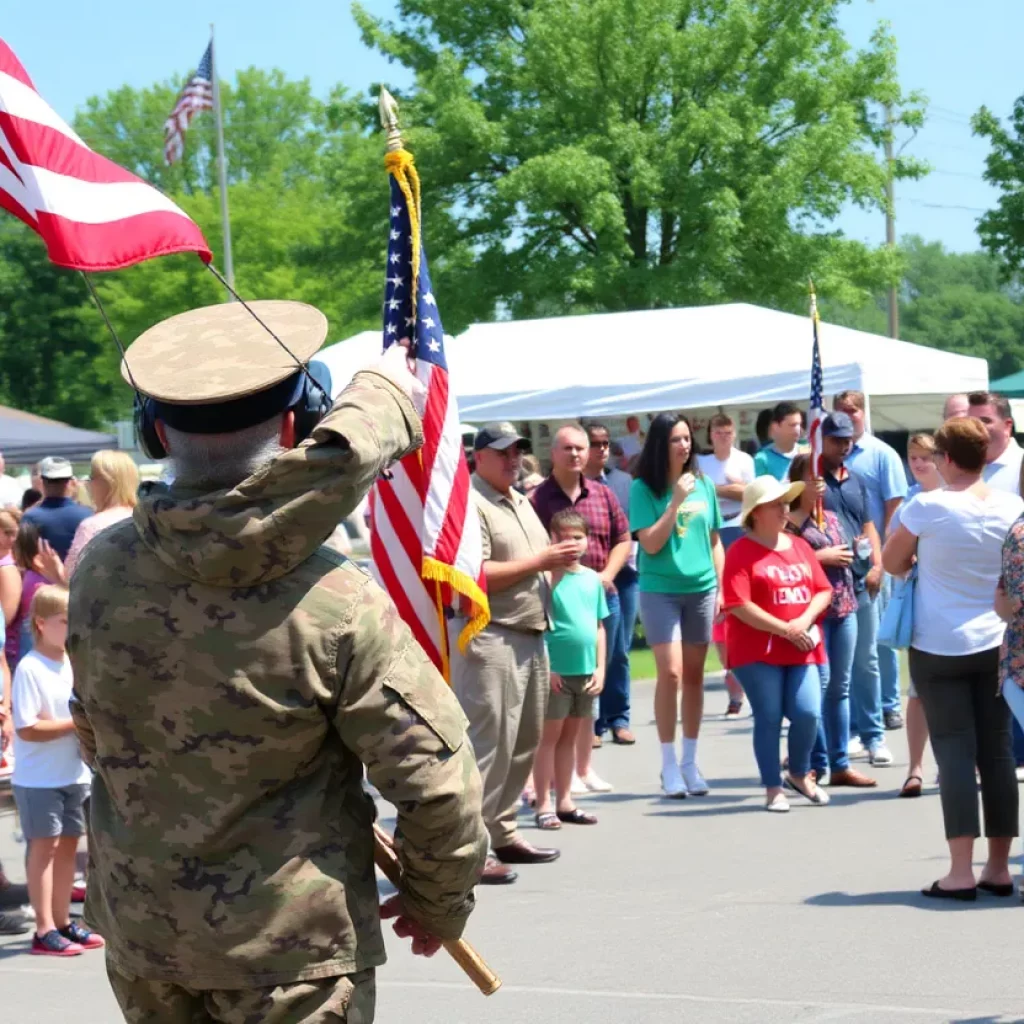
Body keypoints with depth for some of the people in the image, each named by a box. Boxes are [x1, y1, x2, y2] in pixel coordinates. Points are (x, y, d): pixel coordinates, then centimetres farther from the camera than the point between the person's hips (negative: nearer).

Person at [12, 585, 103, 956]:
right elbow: (27, 729, -22)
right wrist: (76, 723, -22)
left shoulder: (75, 664, 7)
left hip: (74, 773, 7)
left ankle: (62, 922, 20)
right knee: (45, 846, -4)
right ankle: (44, 930, -2)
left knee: (68, 844, 11)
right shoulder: (30, 669, -17)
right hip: (39, 779, -7)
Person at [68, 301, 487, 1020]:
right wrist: (438, 904, 5)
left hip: (138, 934, 4)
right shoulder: (341, 608, -21)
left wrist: (383, 398, 15)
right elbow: (436, 780, -17)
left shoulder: (98, 572, -10)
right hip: (290, 946, -4)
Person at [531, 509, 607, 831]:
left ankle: (565, 801, 20)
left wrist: (600, 668, 8)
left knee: (570, 735, 13)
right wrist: (546, 668, -15)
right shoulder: (547, 577, -10)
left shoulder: (593, 579, 8)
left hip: (585, 672, 6)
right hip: (556, 671, -6)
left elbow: (599, 626, 14)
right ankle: (544, 805, 2)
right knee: (549, 735, 0)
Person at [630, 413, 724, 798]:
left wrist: (721, 588, 8)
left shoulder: (703, 484, 5)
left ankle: (690, 761, 18)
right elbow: (651, 544, -12)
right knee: (671, 673, -11)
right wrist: (676, 501, -17)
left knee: (694, 676, 8)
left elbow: (714, 541, 13)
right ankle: (669, 766, -3)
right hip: (660, 590, -4)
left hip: (701, 589, 4)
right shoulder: (644, 488, -5)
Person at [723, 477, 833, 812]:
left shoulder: (800, 546, 14)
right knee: (769, 718, -2)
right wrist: (784, 629, -14)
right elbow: (738, 605, -13)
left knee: (808, 713, -7)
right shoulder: (742, 551, -5)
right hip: (758, 651, -4)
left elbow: (823, 591, 11)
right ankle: (773, 789, 10)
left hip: (801, 648, 4)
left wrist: (805, 620, -9)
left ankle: (799, 774, 19)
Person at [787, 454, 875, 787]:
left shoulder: (831, 518, 16)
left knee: (840, 686, 9)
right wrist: (820, 556, -16)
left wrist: (850, 553, 10)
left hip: (844, 606, 7)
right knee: (818, 683, -9)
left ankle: (840, 764, 14)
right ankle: (816, 765, -3)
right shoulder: (789, 521, -7)